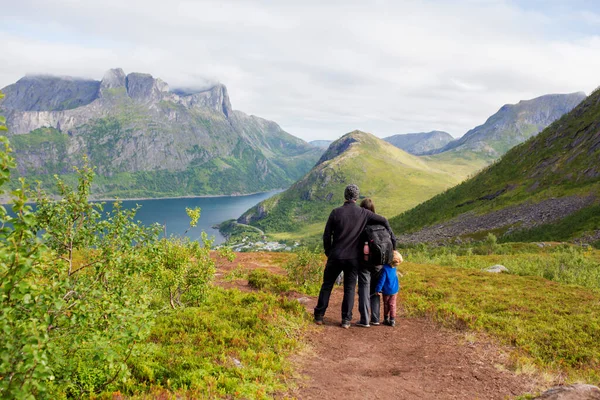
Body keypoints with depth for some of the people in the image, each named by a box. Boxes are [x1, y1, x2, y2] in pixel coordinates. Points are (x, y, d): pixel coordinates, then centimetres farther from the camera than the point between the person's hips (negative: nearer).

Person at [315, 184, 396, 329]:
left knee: (327, 285, 12)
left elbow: (326, 235, -5)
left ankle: (319, 316, 18)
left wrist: (328, 253, 9)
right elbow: (384, 221, 1)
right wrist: (392, 240, 16)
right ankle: (346, 320, 10)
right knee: (349, 288, 10)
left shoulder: (336, 212, -8)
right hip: (353, 258, 1)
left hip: (336, 256, -1)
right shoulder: (363, 213, -4)